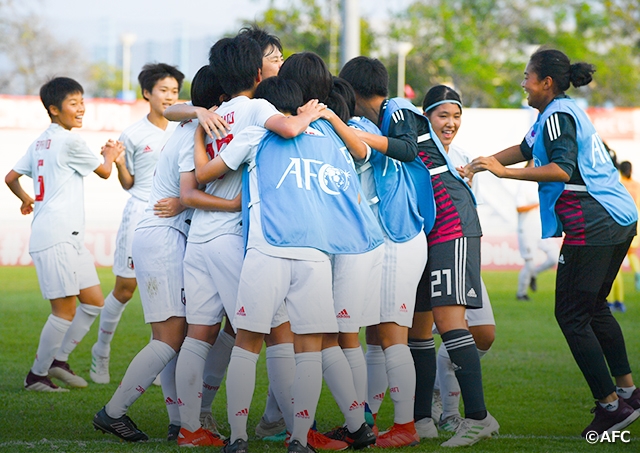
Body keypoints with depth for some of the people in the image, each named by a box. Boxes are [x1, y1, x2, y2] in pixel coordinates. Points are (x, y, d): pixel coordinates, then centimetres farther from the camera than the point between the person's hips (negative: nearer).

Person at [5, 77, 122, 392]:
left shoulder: (40, 142, 16)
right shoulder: (69, 141, -10)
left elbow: (11, 178, 21)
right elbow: (103, 172, 1)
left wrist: (26, 200, 39)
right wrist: (111, 155, 23)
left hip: (69, 237, 10)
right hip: (56, 237, -10)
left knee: (94, 303, 11)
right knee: (65, 310, -6)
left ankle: (59, 359, 18)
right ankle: (37, 375, 3)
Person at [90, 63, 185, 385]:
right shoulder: (133, 135, -1)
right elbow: (128, 183, 5)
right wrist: (118, 163, -12)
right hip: (140, 214, -3)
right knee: (125, 288, 1)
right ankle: (101, 352, 18)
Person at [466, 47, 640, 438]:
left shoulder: (558, 116, -11)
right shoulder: (565, 111, 20)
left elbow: (563, 169, -24)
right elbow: (527, 149, 33)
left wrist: (505, 171, -24)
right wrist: (478, 164, 32)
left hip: (592, 226, -10)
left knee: (572, 316, -5)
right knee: (594, 307, 22)